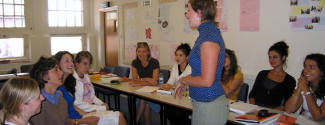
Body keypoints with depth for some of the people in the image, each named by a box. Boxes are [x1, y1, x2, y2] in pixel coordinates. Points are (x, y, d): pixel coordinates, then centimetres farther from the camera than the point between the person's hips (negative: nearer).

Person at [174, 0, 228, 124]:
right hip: (202, 103, 9)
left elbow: (206, 81, -24)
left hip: (209, 105, -9)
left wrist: (183, 80, -9)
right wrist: (184, 82, 14)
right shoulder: (206, 33, 9)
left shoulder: (209, 38, -21)